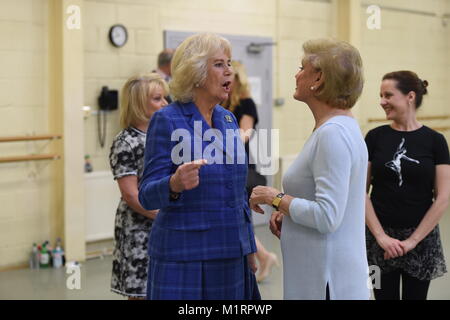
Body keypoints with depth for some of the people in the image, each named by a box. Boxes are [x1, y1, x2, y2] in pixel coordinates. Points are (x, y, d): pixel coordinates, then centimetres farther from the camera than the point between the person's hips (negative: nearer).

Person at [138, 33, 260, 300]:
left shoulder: (228, 119, 9)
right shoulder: (167, 120, -9)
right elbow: (147, 195, -13)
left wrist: (250, 248, 16)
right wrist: (175, 185, -34)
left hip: (230, 255, 6)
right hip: (184, 256, -6)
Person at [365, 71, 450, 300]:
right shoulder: (375, 137, 0)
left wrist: (412, 240, -9)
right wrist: (381, 235, -10)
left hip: (421, 238, 0)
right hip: (380, 236, 0)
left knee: (415, 295, 8)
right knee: (385, 295, 4)